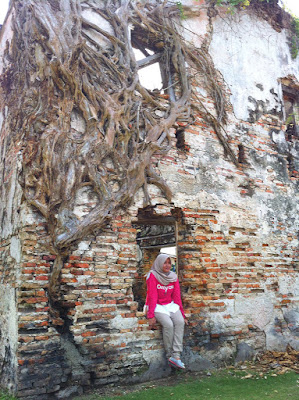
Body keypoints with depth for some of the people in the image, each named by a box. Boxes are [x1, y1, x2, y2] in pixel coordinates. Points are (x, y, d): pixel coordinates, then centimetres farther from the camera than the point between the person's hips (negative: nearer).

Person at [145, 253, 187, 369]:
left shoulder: (174, 277, 5)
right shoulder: (153, 275, -10)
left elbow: (177, 297, 7)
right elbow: (152, 297, -14)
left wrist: (183, 315, 5)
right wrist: (151, 316, -18)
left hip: (171, 305, 5)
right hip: (157, 306, -5)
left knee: (180, 322, -22)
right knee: (168, 324, -28)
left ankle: (176, 355, -26)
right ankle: (169, 355, -13)